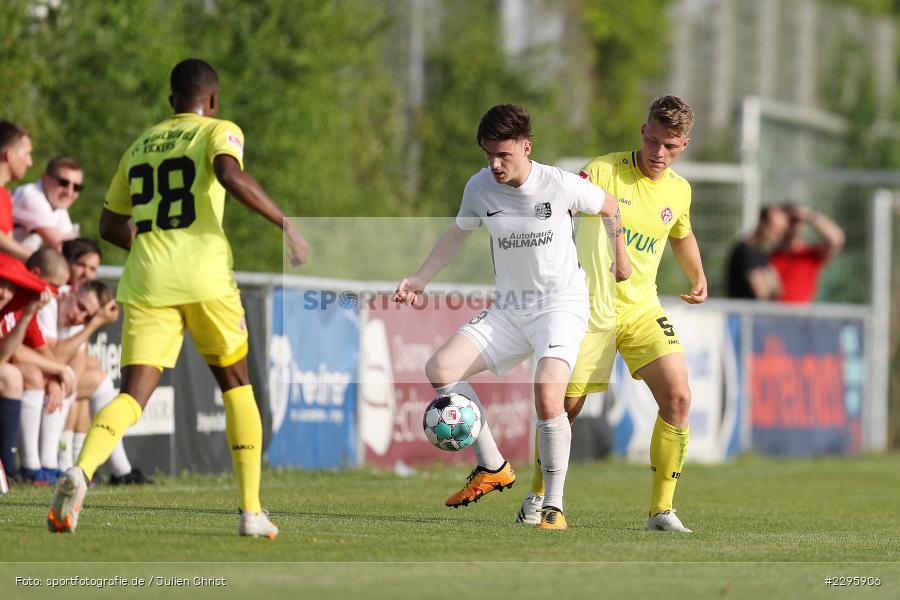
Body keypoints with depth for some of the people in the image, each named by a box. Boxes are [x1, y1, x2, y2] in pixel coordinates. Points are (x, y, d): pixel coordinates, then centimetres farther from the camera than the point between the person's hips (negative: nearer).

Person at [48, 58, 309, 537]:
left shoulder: (138, 148, 22)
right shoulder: (219, 132, 6)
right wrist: (285, 224, -13)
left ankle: (80, 471, -34)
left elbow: (110, 226, 28)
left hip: (147, 281, 3)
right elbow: (231, 175, -17)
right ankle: (251, 511, 13)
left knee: (133, 395, -4)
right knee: (236, 385, 16)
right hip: (205, 278, -3)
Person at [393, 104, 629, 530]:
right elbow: (458, 234, 15)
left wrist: (621, 258, 14)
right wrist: (418, 281, 9)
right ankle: (492, 468, 2)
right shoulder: (480, 187, -4)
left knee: (548, 392, -29)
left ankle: (554, 505, -15)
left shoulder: (561, 186, -15)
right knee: (440, 369, -13)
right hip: (508, 311, 5)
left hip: (561, 306, -5)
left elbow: (610, 208, 5)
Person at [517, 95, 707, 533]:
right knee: (566, 407, 0)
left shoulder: (679, 191, 5)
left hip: (642, 309, 4)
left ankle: (661, 509, -3)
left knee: (677, 397, -13)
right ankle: (539, 494, 26)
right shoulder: (605, 171, -12)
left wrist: (698, 277, 20)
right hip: (589, 310, -4)